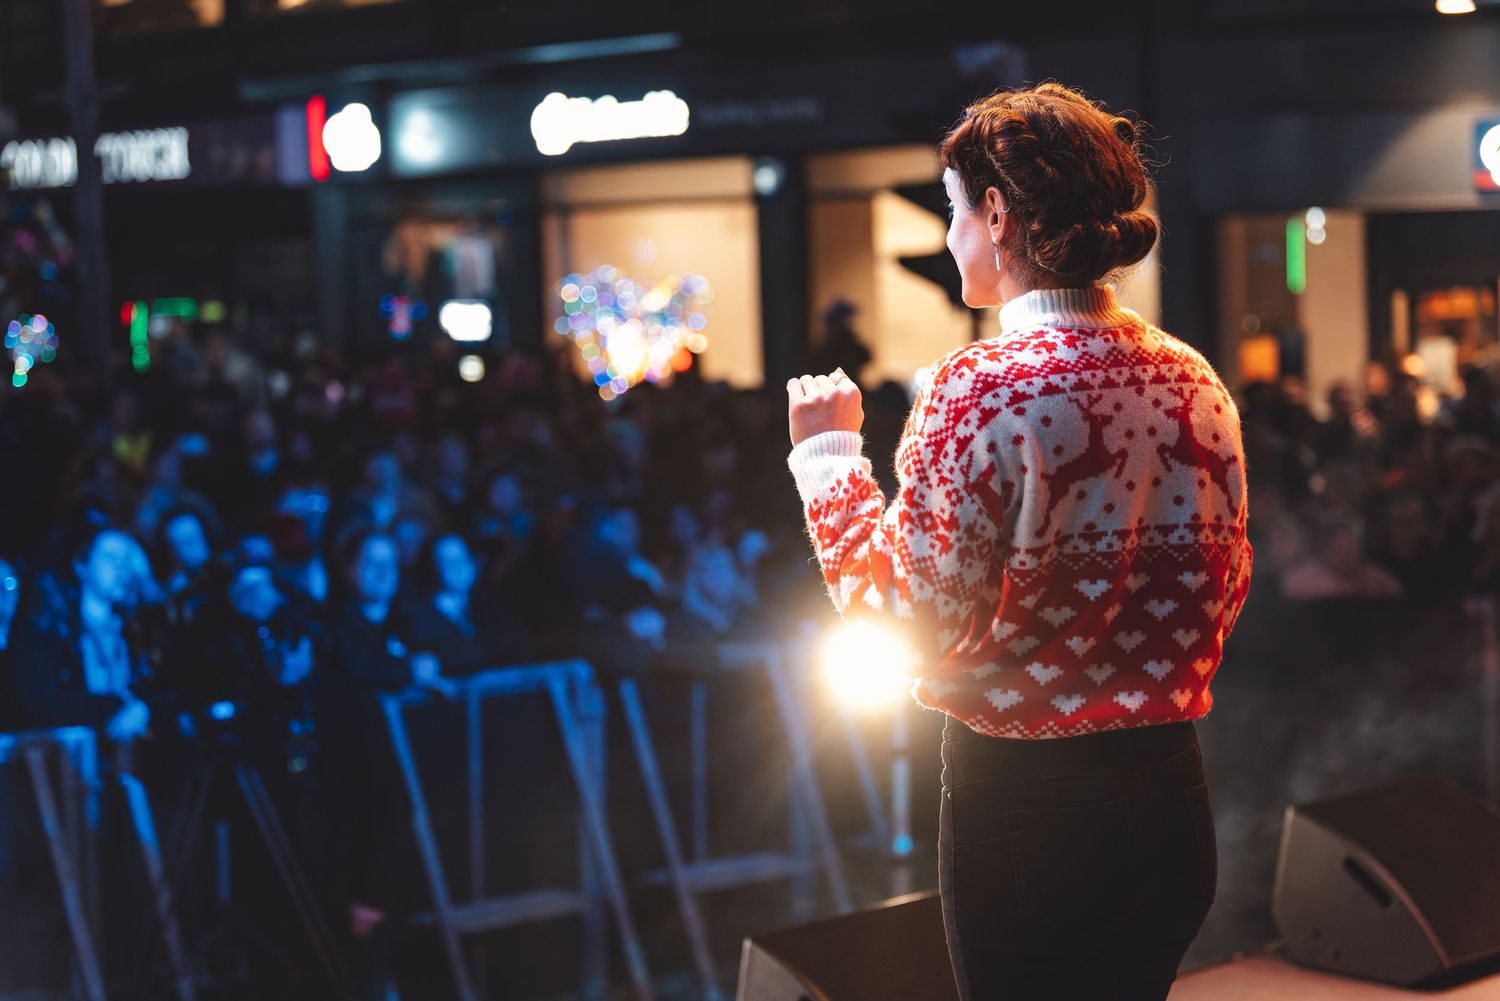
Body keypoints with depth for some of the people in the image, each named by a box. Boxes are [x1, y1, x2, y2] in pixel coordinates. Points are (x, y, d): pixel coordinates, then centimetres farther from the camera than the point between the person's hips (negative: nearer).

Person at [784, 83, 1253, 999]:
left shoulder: (981, 390, -19)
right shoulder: (1195, 381, 1)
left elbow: (911, 621, -16)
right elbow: (1228, 592, 10)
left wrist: (830, 456, -7)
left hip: (1022, 797, -6)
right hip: (1170, 799, 6)